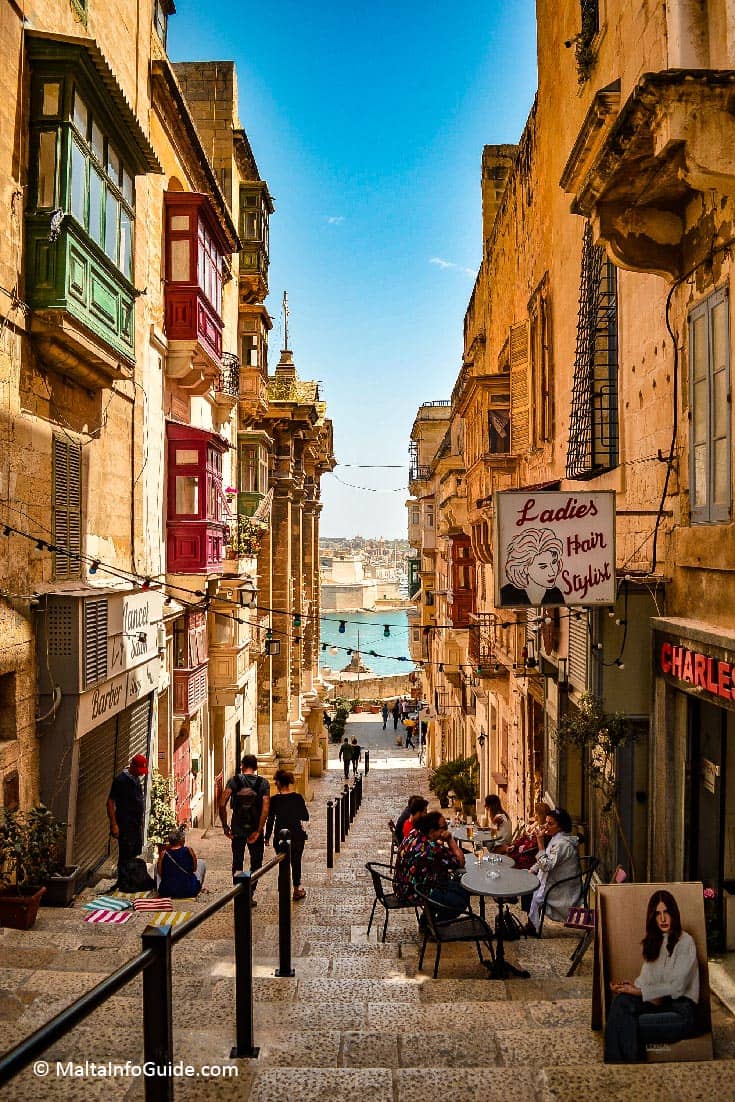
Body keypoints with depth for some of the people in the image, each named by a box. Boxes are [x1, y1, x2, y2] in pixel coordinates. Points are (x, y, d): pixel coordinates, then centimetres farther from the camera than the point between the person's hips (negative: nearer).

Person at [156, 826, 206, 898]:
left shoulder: (164, 853, -11)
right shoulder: (189, 850, -12)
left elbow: (159, 873, 3)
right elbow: (194, 869, 3)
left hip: (167, 892, 1)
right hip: (190, 891, -1)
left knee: (156, 865, 26)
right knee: (202, 863, 24)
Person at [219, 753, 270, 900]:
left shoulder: (234, 780, -4)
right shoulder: (263, 783, -4)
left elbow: (222, 804, -14)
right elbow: (266, 808, -15)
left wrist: (225, 826, -6)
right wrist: (258, 831, -13)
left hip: (237, 829, 0)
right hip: (255, 829, 0)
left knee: (237, 863, 15)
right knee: (256, 864, 15)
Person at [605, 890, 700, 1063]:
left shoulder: (685, 941, -5)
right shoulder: (653, 942, 17)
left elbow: (677, 987, -11)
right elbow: (647, 977, 10)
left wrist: (638, 991, -12)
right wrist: (631, 985, -13)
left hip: (682, 1011, -6)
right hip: (658, 1002, 6)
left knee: (629, 1023, -29)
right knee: (621, 1001, -25)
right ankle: (614, 1064, -29)